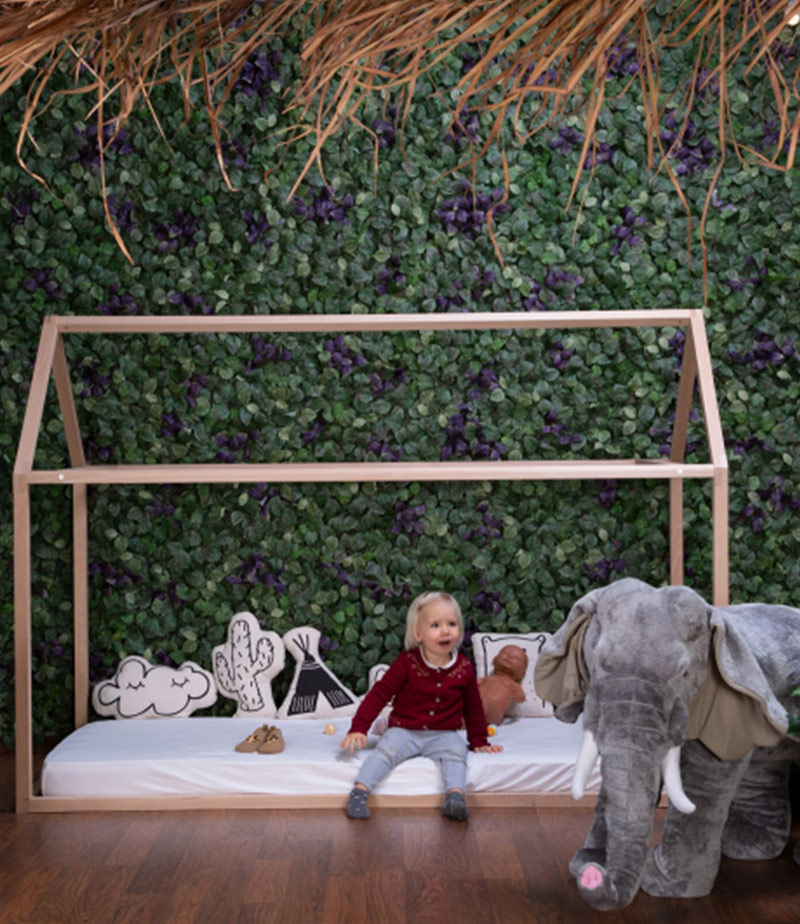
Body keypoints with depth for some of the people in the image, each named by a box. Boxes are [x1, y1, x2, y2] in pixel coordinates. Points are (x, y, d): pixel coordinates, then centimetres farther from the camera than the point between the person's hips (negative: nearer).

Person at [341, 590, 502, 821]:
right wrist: (358, 728, -13)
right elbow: (379, 694, -6)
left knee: (456, 752, -28)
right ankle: (360, 791, -32)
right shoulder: (407, 663, -6)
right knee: (387, 750, -28)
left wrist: (479, 741, 18)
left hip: (444, 735, 2)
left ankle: (455, 796, -39)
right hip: (404, 730, -2)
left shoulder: (464, 668, 2)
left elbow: (473, 708, 17)